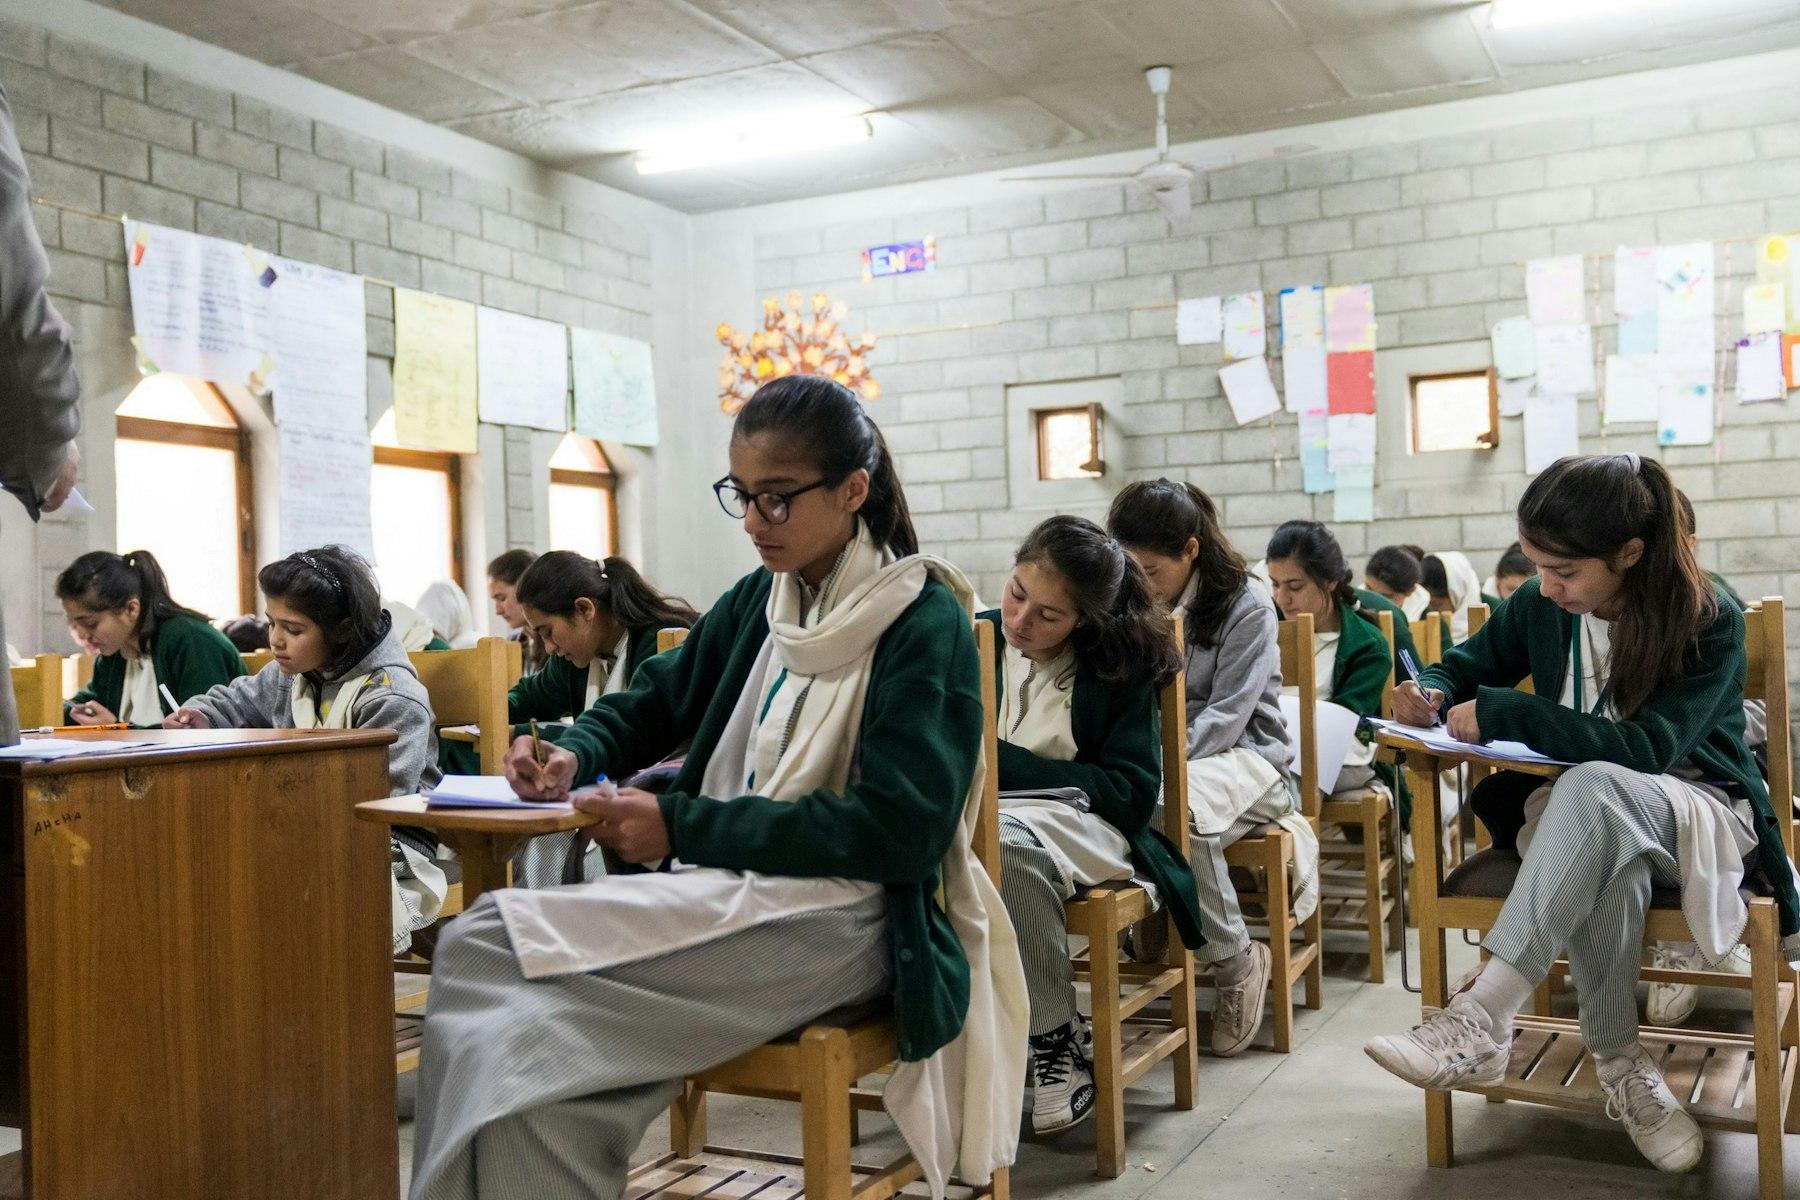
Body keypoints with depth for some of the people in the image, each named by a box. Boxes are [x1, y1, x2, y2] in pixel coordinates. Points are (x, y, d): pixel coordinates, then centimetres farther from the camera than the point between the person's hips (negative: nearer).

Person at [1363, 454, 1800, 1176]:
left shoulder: (1710, 624, -13)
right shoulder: (1539, 607, -1)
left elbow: (1646, 747, -25)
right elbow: (1467, 666, 16)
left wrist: (1500, 713, -27)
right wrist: (1430, 694, -10)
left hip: (1697, 814, -3)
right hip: (1576, 811, 3)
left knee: (1593, 788, -41)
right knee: (1605, 863, -39)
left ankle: (1479, 1018, -46)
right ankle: (1620, 1065, -23)